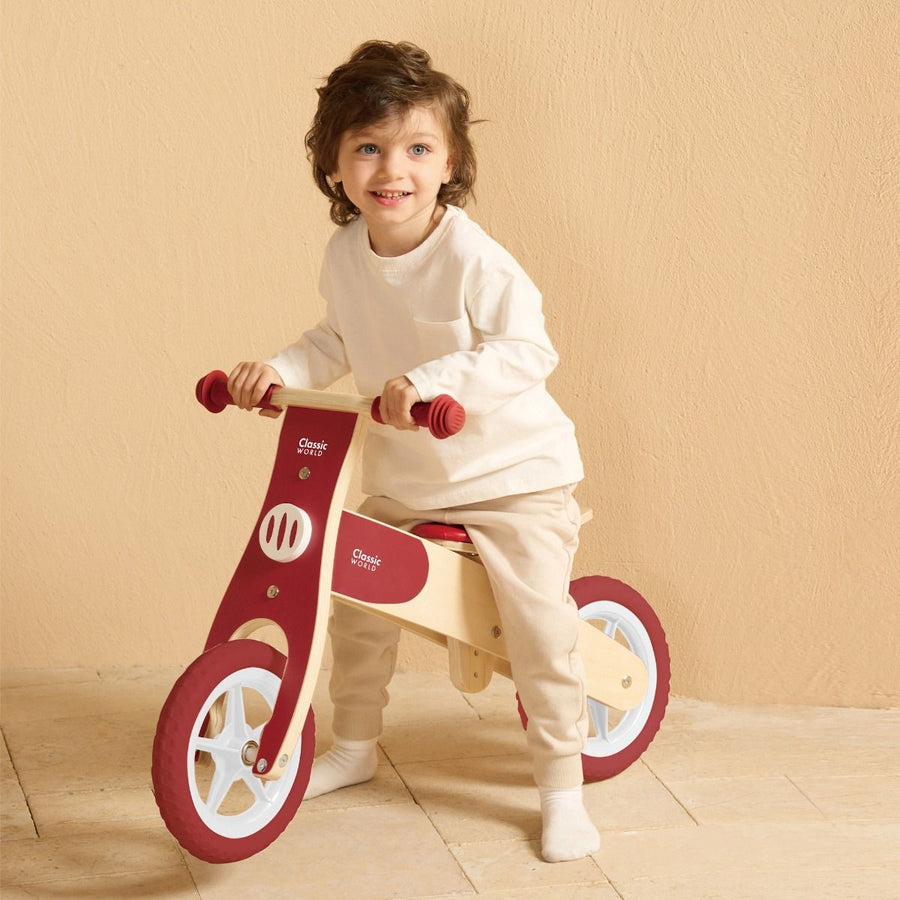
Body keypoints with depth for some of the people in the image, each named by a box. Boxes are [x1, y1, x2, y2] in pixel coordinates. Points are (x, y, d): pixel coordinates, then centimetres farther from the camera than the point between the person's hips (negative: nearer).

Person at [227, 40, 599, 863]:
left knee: (539, 626, -9)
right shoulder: (345, 255, -4)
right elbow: (337, 341, 13)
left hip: (512, 472, -6)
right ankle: (355, 746, 35)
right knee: (357, 605, 12)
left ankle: (562, 790, 7)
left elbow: (527, 350, -32)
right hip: (402, 479, 6)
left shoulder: (472, 257, -24)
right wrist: (280, 368, -5)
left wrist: (430, 380, -43)